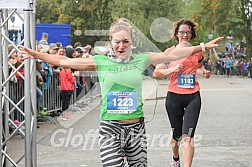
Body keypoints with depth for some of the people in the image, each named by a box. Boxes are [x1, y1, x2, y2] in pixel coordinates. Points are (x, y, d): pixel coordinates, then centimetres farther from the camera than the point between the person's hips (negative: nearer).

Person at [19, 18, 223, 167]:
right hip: (111, 127, -2)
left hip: (136, 126, 2)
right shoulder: (101, 62, 2)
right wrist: (36, 54, 1)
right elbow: (64, 61, 4)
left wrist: (203, 47, 6)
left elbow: (172, 55, 6)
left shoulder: (141, 60, 5)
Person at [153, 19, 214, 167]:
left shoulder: (197, 51, 7)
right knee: (176, 134, 13)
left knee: (188, 136, -13)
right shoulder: (169, 52, 1)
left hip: (193, 97, 0)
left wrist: (204, 72, 5)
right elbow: (156, 73, 0)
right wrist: (172, 70, -16)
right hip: (174, 97, 0)